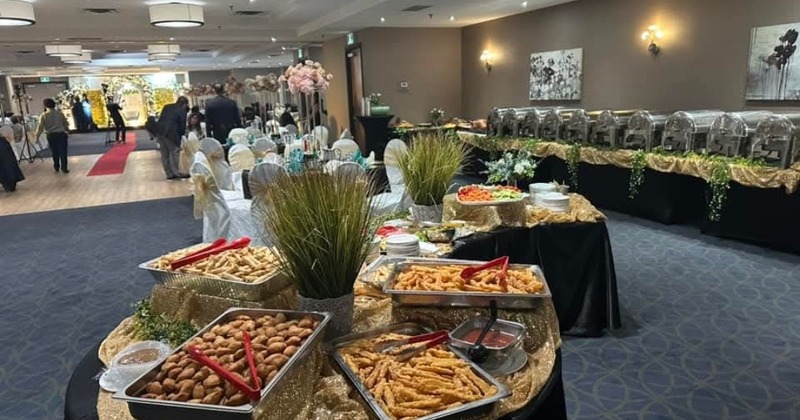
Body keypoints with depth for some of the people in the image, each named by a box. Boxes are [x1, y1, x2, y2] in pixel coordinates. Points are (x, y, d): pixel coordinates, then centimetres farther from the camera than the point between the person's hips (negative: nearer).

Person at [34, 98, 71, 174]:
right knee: (63, 151, 1)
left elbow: (40, 127, -8)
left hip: (51, 135, 1)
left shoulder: (43, 115, -4)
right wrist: (64, 129, 27)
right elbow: (66, 124, 6)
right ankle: (64, 168, -1)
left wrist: (36, 136, 1)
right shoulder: (60, 113, -1)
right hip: (61, 134, -1)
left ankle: (56, 167, 28)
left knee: (54, 152, 16)